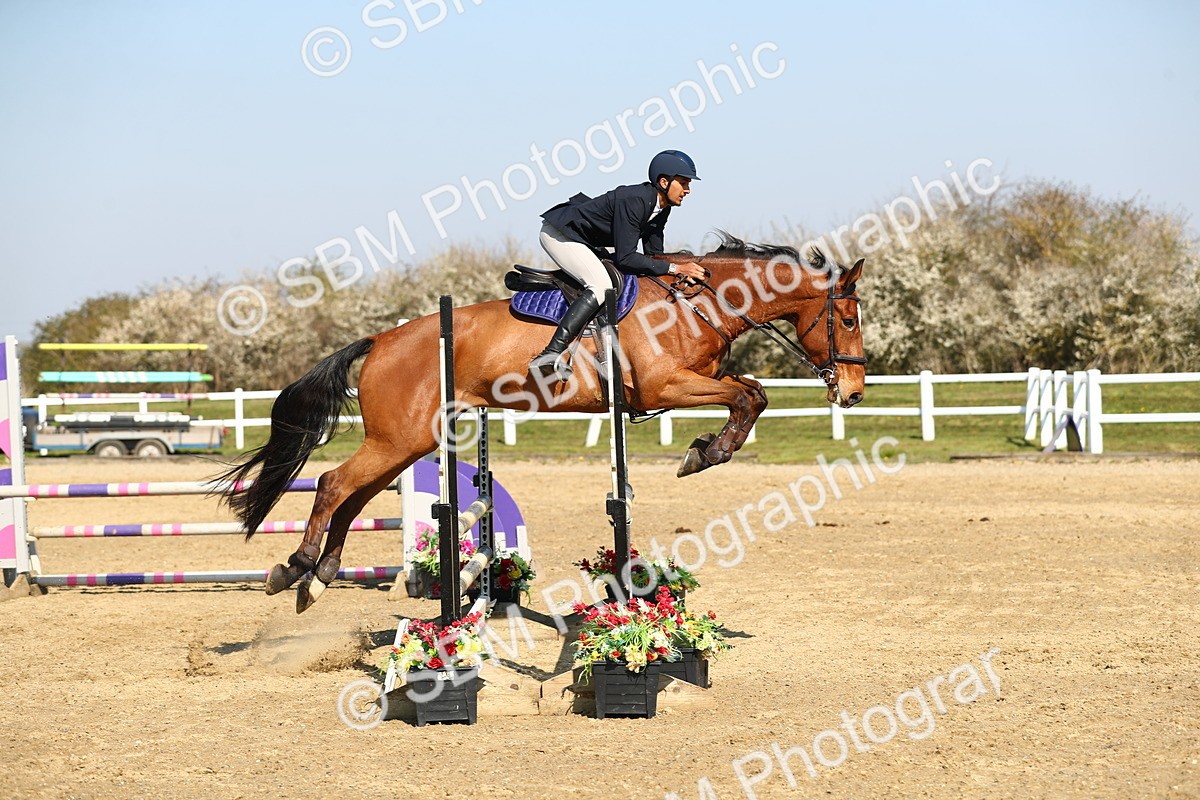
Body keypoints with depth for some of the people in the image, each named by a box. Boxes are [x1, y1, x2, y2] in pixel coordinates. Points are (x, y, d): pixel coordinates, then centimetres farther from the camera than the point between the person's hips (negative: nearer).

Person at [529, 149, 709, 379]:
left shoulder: (661, 208, -2)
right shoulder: (633, 200, -31)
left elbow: (653, 255, 8)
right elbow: (625, 258, -33)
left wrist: (681, 270, -6)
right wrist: (674, 269, -32)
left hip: (588, 242, 11)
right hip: (559, 234, -11)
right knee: (601, 285, -30)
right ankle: (550, 355, -38)